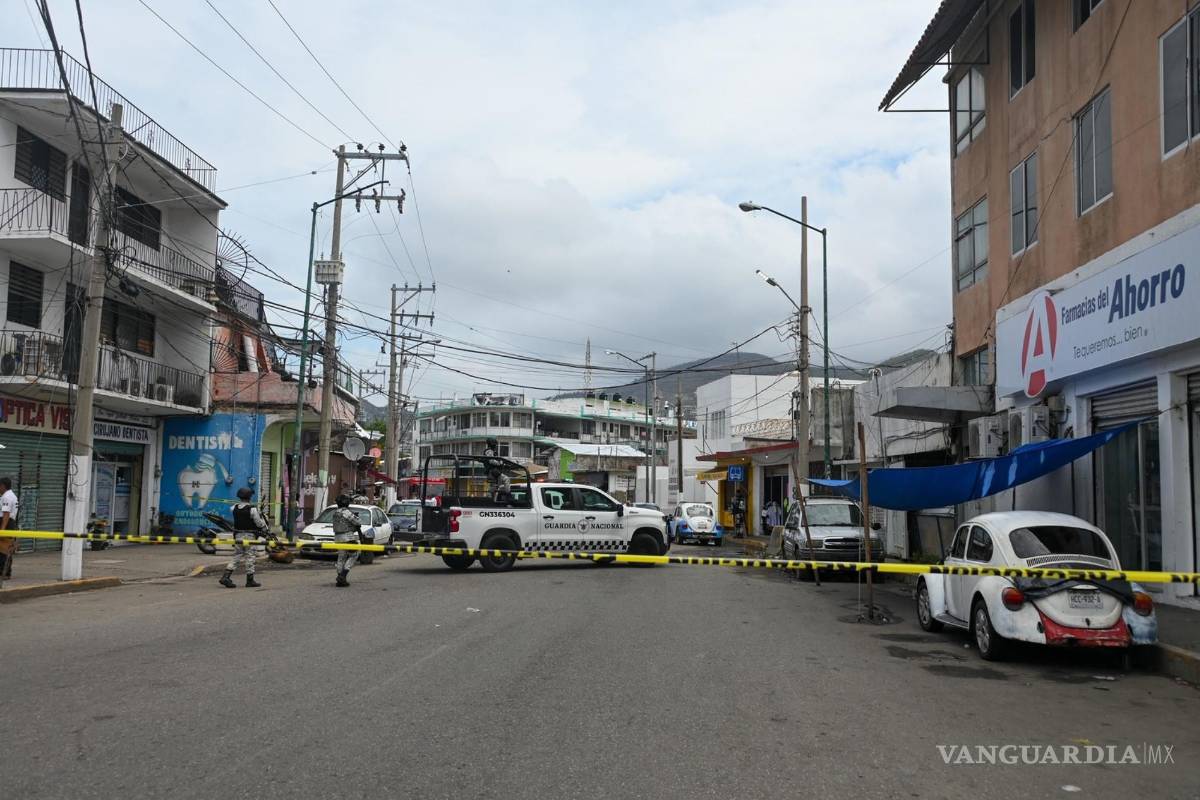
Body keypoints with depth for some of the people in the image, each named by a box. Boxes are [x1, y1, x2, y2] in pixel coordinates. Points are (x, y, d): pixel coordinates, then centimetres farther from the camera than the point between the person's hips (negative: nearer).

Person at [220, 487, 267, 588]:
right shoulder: (252, 509, -15)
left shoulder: (235, 507, 2)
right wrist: (267, 530, 8)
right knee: (250, 557, 3)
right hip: (249, 535, -5)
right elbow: (259, 523, -10)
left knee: (236, 557, 11)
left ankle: (226, 577, 1)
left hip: (238, 535, 5)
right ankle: (250, 581, 8)